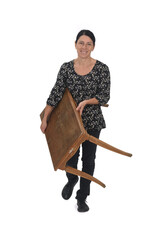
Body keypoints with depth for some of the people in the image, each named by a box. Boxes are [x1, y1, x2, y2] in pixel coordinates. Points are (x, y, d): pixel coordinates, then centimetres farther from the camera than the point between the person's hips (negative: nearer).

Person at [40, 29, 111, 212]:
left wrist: (86, 102, -24)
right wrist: (44, 119, -3)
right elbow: (55, 95, -3)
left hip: (92, 121, -1)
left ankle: (82, 197, 24)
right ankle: (71, 181, 44)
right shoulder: (66, 68, -4)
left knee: (88, 159, 7)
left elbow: (105, 96, -8)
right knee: (71, 156, 10)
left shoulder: (102, 69, -10)